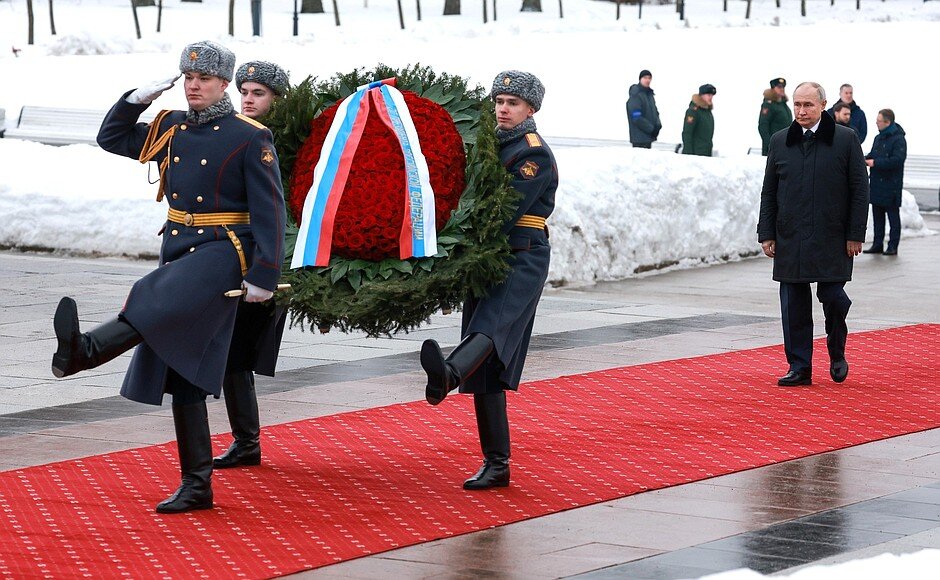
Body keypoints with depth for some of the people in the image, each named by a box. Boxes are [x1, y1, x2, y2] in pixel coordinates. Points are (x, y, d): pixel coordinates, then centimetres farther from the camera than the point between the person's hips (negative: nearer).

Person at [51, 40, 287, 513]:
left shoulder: (250, 138, -6)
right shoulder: (170, 128, 12)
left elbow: (270, 210, -8)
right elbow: (111, 139, 23)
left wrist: (264, 275, -15)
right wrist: (137, 99, 6)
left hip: (224, 250, -7)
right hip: (178, 251, 7)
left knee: (158, 301, -35)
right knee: (181, 373, 4)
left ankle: (82, 351, -60)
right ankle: (196, 486, 8)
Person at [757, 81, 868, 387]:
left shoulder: (845, 139, 0)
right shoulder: (780, 142, 9)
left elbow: (860, 189, 0)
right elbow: (769, 192, 13)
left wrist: (855, 235, -5)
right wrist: (767, 234, 6)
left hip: (832, 239, -3)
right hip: (790, 240, 3)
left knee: (832, 296, -6)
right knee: (794, 305, 2)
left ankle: (837, 353, 21)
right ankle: (799, 368, 9)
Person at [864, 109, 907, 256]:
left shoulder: (898, 139, -12)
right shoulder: (878, 138, 14)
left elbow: (897, 160, -22)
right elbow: (872, 154, 24)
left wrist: (875, 163, -21)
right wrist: (866, 159, 1)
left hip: (891, 185, -8)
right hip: (877, 183, 8)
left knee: (893, 215, 0)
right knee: (877, 215, 10)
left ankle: (893, 245, 4)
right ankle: (877, 244, 16)